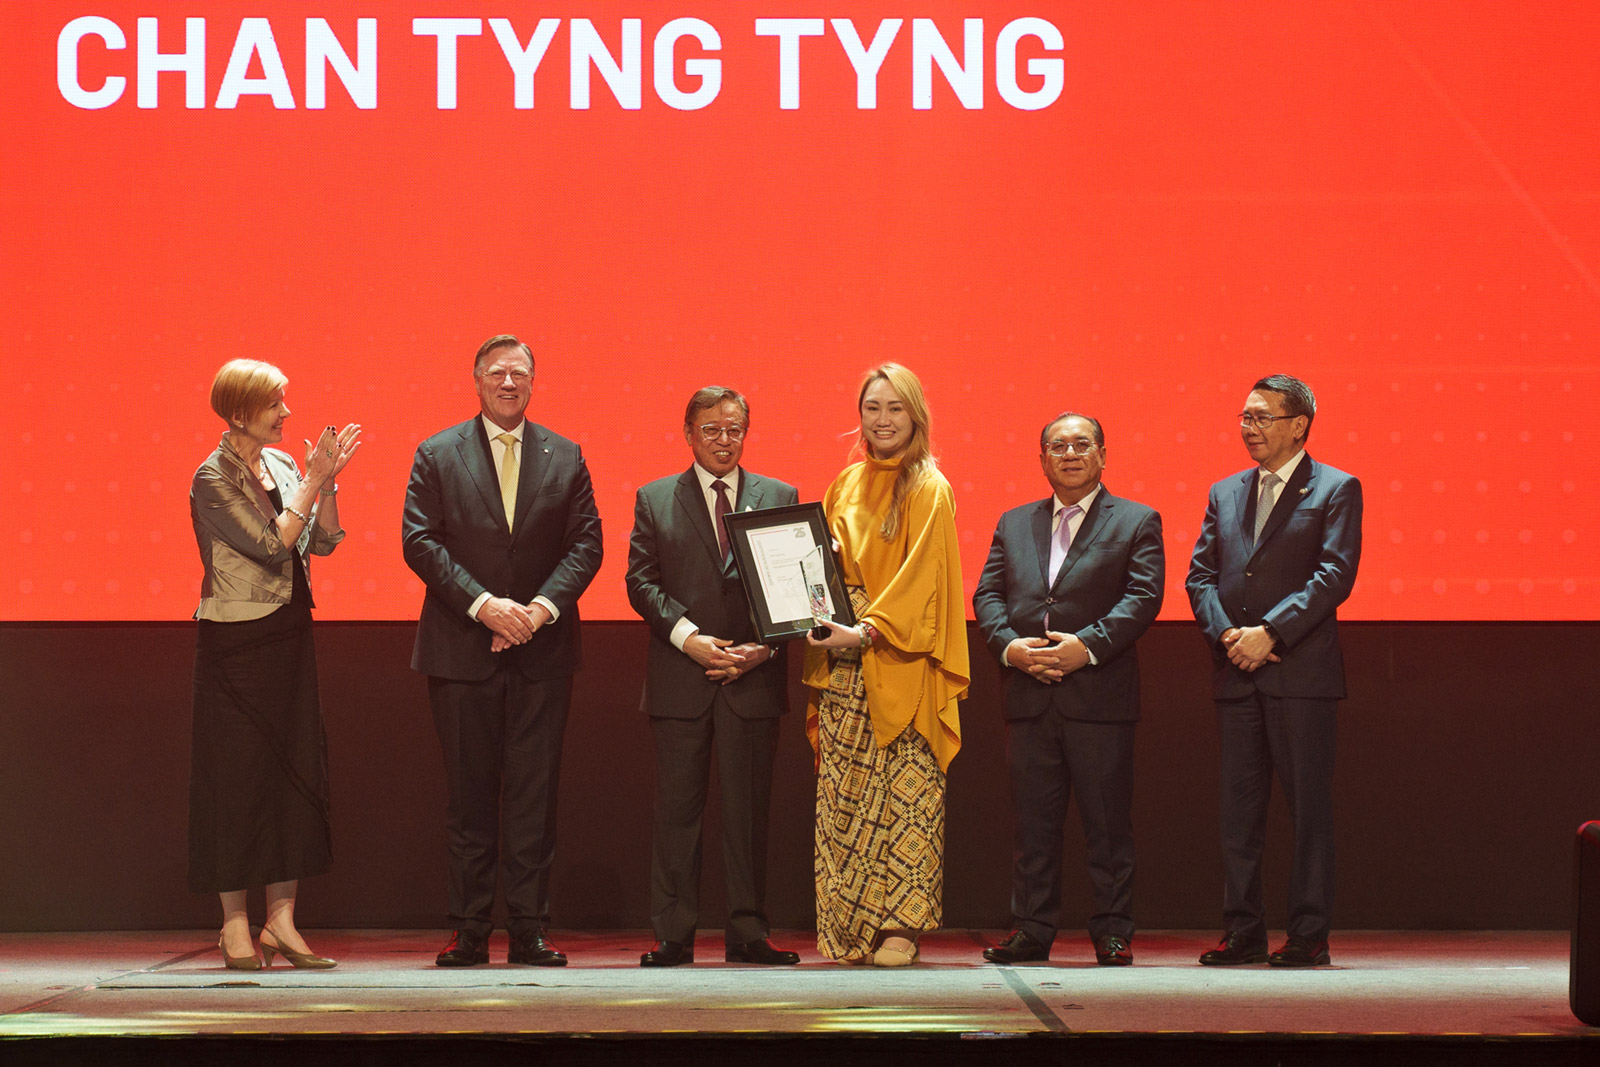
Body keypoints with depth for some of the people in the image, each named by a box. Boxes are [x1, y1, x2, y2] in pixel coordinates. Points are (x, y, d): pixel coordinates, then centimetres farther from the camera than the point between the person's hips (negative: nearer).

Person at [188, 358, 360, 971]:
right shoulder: (214, 479, -11)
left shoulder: (281, 466, 11)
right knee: (237, 775, -2)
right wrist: (313, 482, -13)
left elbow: (323, 542, 8)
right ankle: (235, 927, 5)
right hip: (237, 641, -7)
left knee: (298, 770, 4)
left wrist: (328, 482, -4)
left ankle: (281, 920, 9)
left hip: (288, 634, 7)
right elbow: (272, 544, -17)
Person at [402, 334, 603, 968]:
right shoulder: (437, 456, 5)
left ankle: (529, 930, 3)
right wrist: (483, 604, -14)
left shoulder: (565, 458, 10)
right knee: (469, 794, 2)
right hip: (462, 649, -1)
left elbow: (586, 543, 4)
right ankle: (470, 932, 6)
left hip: (543, 648, 1)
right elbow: (420, 541, -3)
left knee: (535, 792, 0)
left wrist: (542, 607, -11)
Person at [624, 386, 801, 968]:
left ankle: (748, 934, 7)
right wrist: (689, 638, -12)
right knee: (677, 808, 0)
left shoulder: (779, 498, 10)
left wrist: (763, 647, -8)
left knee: (749, 810, 3)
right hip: (680, 676, -1)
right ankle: (673, 936, 4)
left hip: (754, 675, 1)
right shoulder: (655, 499, 9)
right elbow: (641, 580, 2)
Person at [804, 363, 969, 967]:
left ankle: (900, 925, -4)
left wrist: (868, 631, -19)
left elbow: (920, 575, -10)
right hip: (843, 667, 5)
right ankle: (850, 931, 4)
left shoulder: (929, 491, -2)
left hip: (900, 663, -5)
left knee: (904, 795, -7)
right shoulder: (847, 485, 16)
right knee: (842, 795, 1)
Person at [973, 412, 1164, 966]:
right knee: (1033, 822, 5)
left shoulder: (1137, 522, 6)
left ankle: (1112, 932, 5)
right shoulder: (1014, 524, 18)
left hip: (1100, 695, -3)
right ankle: (1033, 930, 11)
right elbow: (988, 594, 11)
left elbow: (1143, 595, -5)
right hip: (1029, 697, 3)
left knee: (1107, 821, -1)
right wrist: (1008, 645, -8)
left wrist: (1088, 645, -16)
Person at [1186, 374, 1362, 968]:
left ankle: (1309, 934, 1)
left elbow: (1334, 573, -10)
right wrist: (1227, 634, -7)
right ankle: (1242, 932, 10)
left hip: (1301, 671, -5)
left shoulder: (1335, 490, 1)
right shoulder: (1225, 494, 17)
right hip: (1237, 674, 5)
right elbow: (1200, 575, 12)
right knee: (1238, 807, 5)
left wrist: (1270, 632, -16)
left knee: (1308, 806, -3)